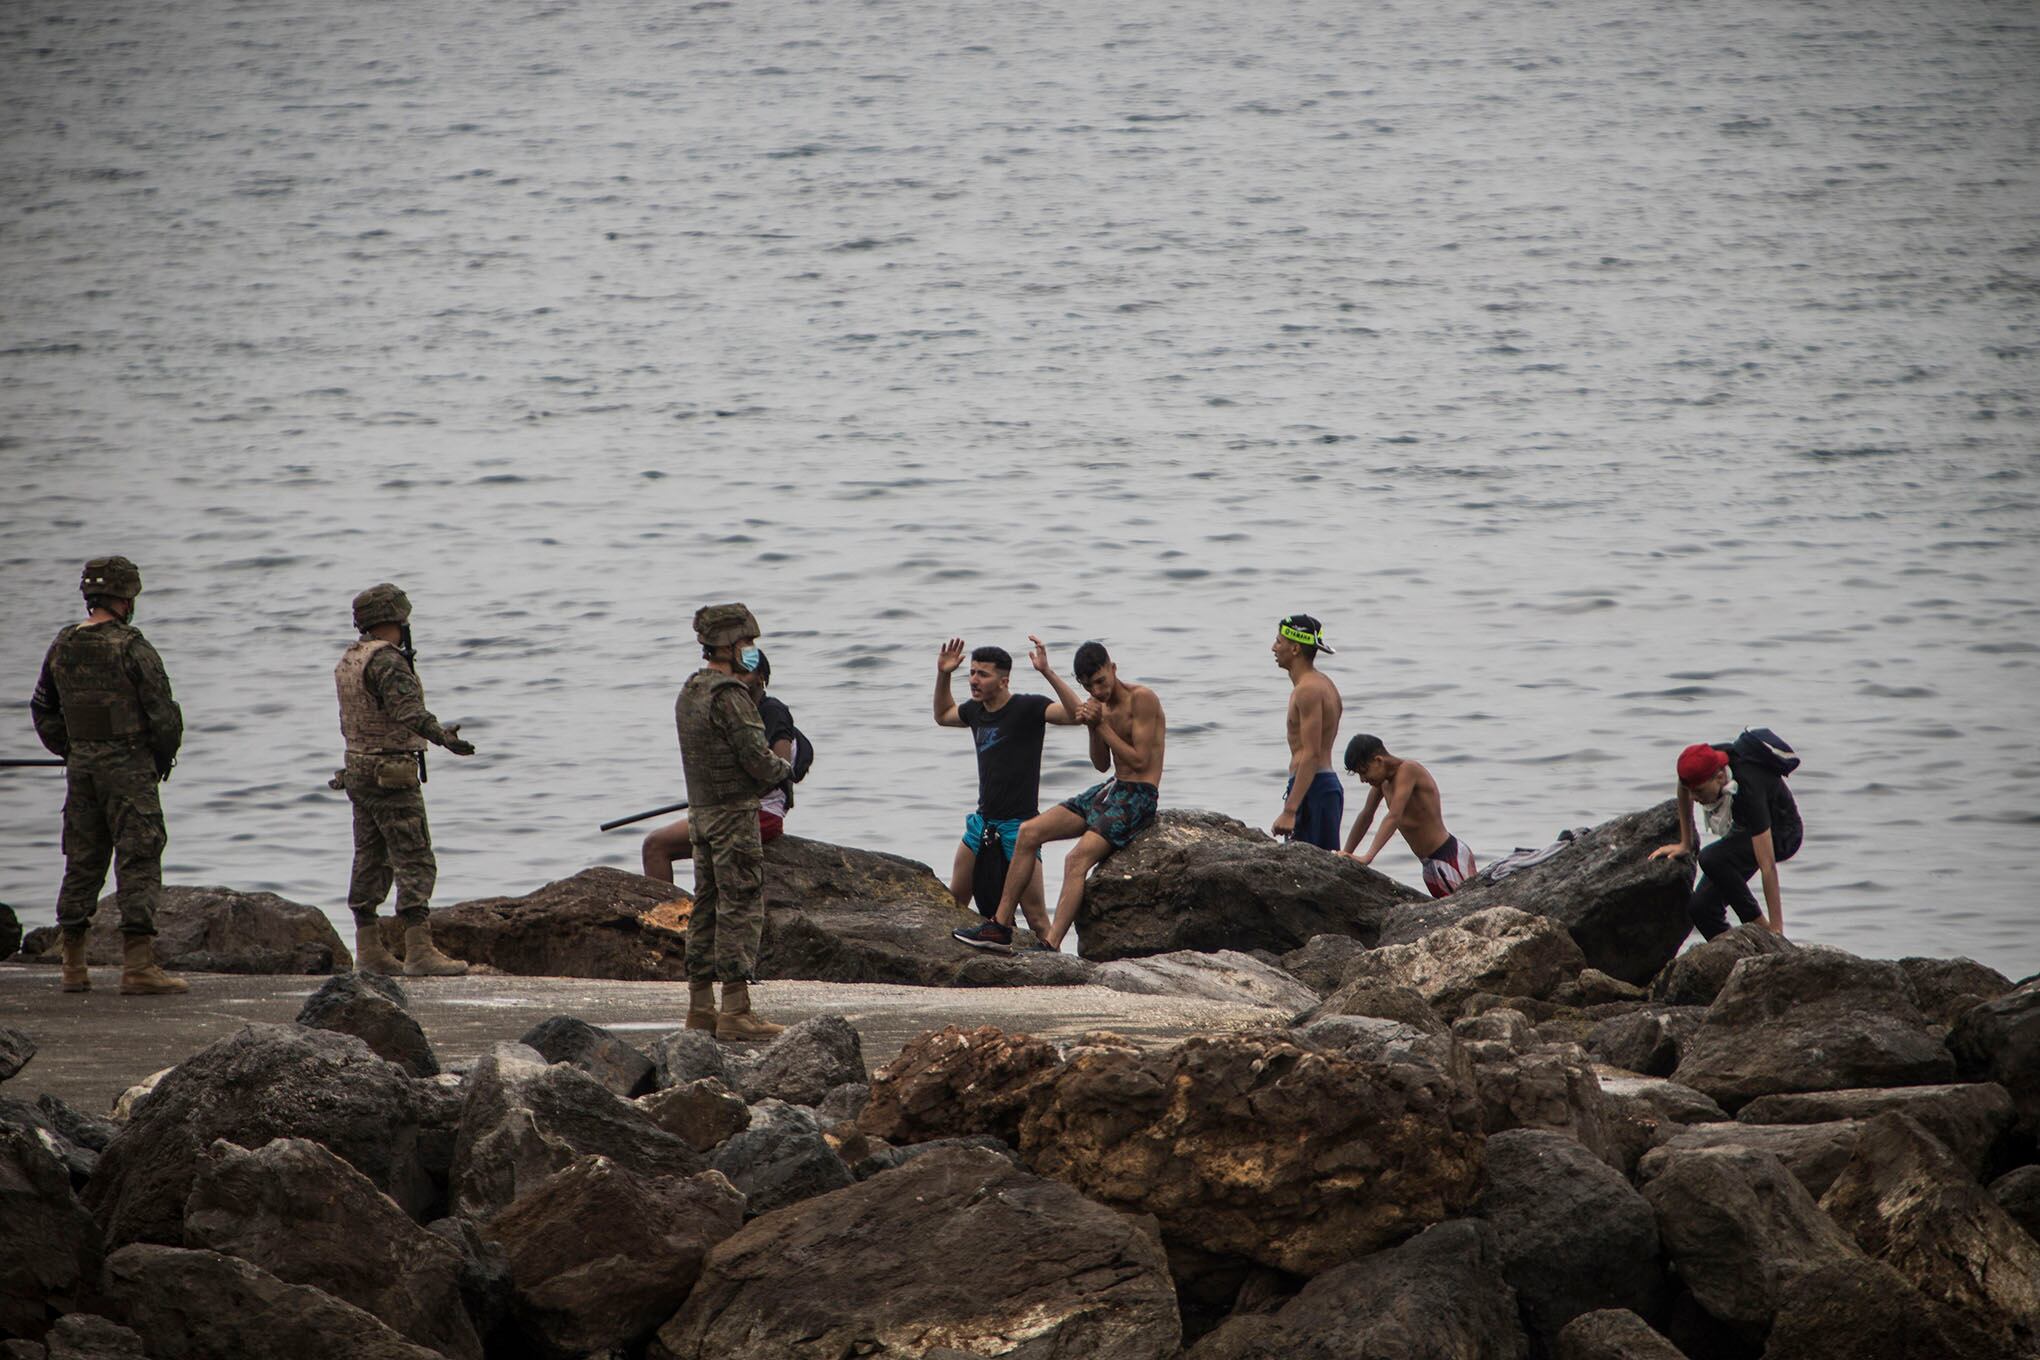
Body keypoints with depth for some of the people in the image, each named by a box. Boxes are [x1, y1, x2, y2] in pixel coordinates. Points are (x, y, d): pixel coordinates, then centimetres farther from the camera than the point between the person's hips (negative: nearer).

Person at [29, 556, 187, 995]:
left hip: (81, 767, 6)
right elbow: (162, 711, -13)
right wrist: (164, 758, 4)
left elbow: (43, 709, 16)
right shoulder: (130, 648, -14)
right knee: (138, 863, -5)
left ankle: (73, 967, 15)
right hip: (128, 766, -6)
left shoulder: (62, 647, 6)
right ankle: (138, 967, -10)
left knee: (82, 862, 12)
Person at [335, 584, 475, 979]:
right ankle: (420, 952, -14)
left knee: (370, 860, 11)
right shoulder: (386, 661, -17)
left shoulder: (348, 661, 13)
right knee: (415, 861, -9)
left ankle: (369, 950, 12)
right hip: (392, 775, -10)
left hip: (357, 768, 10)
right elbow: (408, 710, -32)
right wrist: (443, 736, -40)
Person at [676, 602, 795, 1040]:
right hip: (734, 812, -9)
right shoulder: (728, 695, -17)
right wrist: (785, 770, 3)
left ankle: (700, 1006, 17)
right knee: (741, 907, -8)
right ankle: (736, 1011, -10)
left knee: (707, 905, 13)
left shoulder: (689, 693, 13)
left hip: (700, 810, 9)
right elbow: (757, 757, -18)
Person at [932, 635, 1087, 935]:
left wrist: (1047, 672, -33)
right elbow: (942, 716, 33)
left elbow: (1076, 714, -26)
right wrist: (943, 675, 19)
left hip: (1019, 823, -7)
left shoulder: (1028, 708, -11)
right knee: (954, 900, 11)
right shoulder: (975, 710, 10)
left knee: (1036, 916, -10)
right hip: (983, 821, 7)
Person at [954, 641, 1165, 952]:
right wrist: (1093, 727, -6)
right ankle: (1001, 927, 6)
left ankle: (1051, 946, -33)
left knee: (1078, 858, -27)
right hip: (1110, 788, 9)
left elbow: (1140, 761, -16)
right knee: (1028, 832, 2)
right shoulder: (1098, 704, 10)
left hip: (1138, 797, -9)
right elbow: (1102, 764, 12)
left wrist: (1102, 726, -15)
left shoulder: (1142, 699, -15)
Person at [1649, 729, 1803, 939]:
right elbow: (1685, 789, 6)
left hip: (1782, 834, -7)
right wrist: (1686, 844, 9)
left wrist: (1776, 929, -40)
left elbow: (1768, 867, -40)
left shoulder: (1748, 789, -40)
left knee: (1711, 859, -33)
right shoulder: (1705, 763, -23)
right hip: (1744, 828, 7)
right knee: (1700, 906, -9)